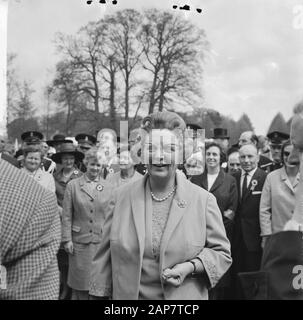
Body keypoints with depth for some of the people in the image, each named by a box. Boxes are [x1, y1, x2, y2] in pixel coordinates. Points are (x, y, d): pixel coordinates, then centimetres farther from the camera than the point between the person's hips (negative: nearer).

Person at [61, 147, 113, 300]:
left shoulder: (108, 187, 4)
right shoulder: (73, 185, 2)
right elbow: (66, 216, 2)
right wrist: (67, 239, -3)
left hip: (102, 241, 1)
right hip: (79, 241, -1)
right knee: (80, 284, 7)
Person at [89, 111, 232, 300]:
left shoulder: (204, 200, -7)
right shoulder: (121, 198, -3)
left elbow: (222, 253, 0)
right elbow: (105, 256, 1)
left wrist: (191, 267, -15)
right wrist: (99, 295, -1)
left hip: (184, 296, -1)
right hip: (126, 294, 1)